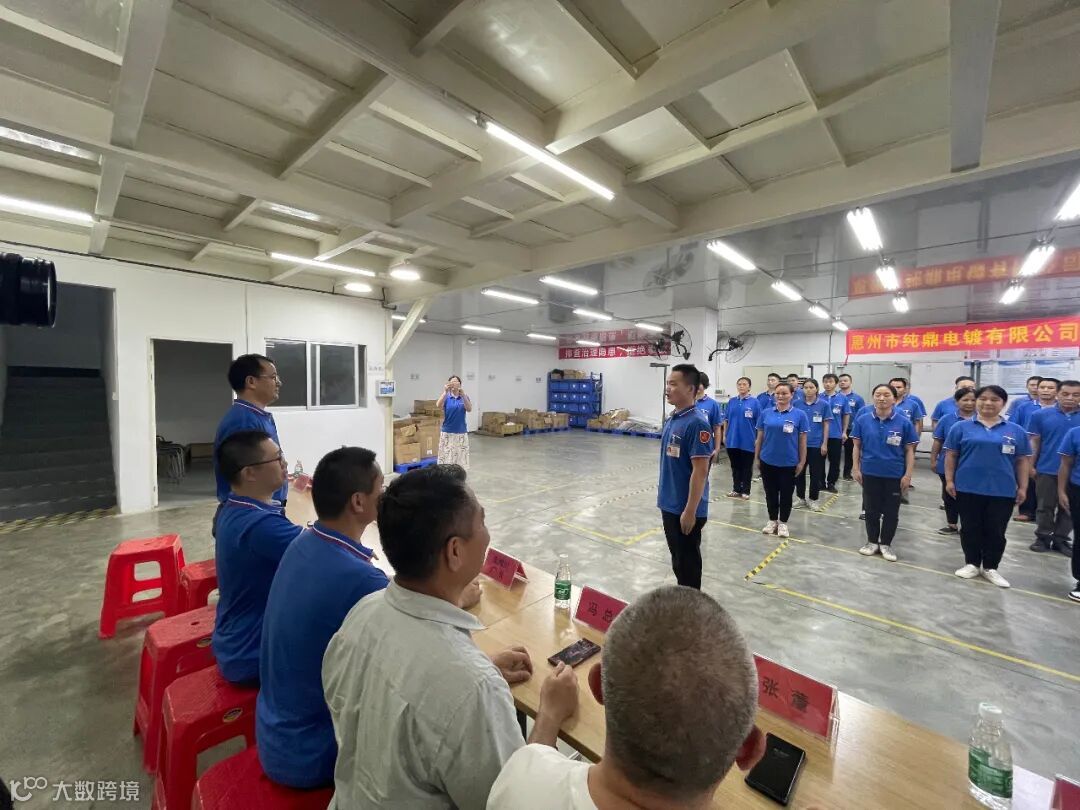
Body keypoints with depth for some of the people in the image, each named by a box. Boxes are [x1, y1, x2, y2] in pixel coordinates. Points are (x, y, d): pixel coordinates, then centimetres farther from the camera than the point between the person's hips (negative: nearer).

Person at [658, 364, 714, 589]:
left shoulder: (696, 423, -20)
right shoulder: (671, 419, 7)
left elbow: (700, 471, -21)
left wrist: (690, 511, -20)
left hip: (686, 509, -8)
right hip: (670, 505, 8)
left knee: (687, 562, 8)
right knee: (678, 559, 21)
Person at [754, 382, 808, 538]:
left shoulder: (799, 415, -5)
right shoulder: (765, 413, 0)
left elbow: (802, 441, -2)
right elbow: (759, 437, 5)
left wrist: (802, 462, -3)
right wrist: (756, 457, 5)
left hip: (789, 463, -2)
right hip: (767, 461, 2)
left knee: (786, 494, 9)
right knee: (770, 493, 13)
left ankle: (783, 523, 26)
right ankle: (772, 520, 29)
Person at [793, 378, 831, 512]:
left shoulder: (824, 404, -3)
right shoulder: (796, 403, 0)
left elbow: (826, 425, 0)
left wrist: (825, 444, -4)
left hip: (816, 444, -1)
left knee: (815, 473, 7)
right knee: (799, 472, 9)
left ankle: (813, 499, 20)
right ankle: (801, 498, 22)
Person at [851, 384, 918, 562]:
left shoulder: (904, 422, -7)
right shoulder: (863, 420, -5)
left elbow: (909, 450, -3)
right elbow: (857, 446, 2)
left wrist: (908, 474, -6)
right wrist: (856, 468, -2)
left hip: (894, 475, 0)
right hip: (870, 473, 1)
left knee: (891, 512, 12)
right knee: (871, 510, 13)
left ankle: (886, 544, 29)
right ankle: (872, 541, 29)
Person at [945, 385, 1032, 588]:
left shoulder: (1016, 431, 4)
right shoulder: (961, 427, -1)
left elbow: (1022, 460, 8)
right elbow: (951, 455, 1)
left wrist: (1022, 487, 4)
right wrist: (949, 480, -3)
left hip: (1003, 491, 1)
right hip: (968, 488, -1)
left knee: (996, 531, 9)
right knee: (970, 529, 9)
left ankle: (990, 567, 24)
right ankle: (972, 564, 23)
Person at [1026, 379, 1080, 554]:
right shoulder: (1040, 415, -4)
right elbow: (1034, 442, -1)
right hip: (1047, 470, -2)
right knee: (1045, 507, 8)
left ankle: (1060, 539, 22)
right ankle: (1043, 537, 19)